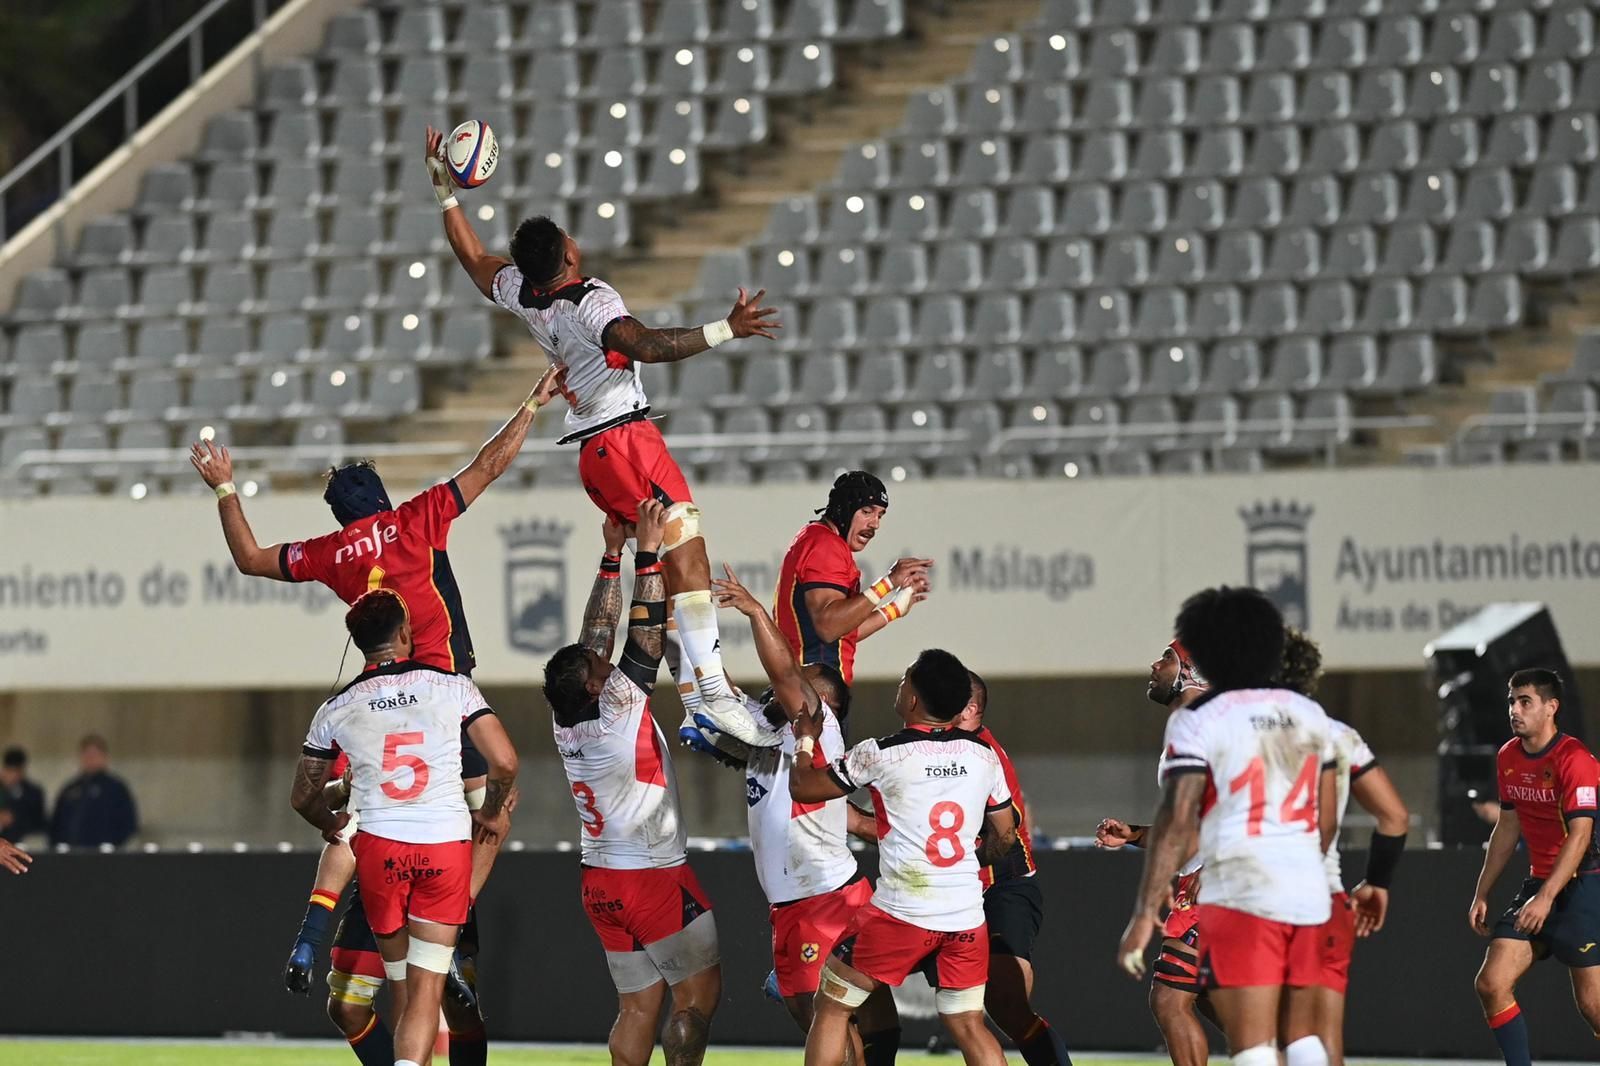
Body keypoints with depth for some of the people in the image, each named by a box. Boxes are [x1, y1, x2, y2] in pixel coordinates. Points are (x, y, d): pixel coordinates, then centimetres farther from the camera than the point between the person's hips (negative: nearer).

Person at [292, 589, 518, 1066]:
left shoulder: (336, 709, 6)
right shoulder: (453, 687, 0)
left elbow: (304, 796, 15)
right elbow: (504, 763, -6)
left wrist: (332, 825, 37)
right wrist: (492, 813, 14)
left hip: (378, 846, 1)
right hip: (447, 844, -1)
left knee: (402, 986, 16)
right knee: (426, 990, -3)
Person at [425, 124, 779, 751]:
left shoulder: (523, 295, 8)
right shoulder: (590, 301, -14)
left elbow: (473, 258, 27)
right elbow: (646, 345, -30)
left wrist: (445, 193, 35)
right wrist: (727, 330, -33)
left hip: (591, 456, 9)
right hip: (626, 439, -9)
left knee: (666, 572, 10)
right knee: (689, 557, -16)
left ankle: (692, 701, 5)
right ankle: (710, 690, -27)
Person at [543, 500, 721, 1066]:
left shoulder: (566, 723, 0)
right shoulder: (619, 716, -18)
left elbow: (598, 635, 7)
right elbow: (647, 636, -18)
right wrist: (648, 553, -15)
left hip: (602, 884, 7)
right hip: (655, 878, -7)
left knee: (639, 1005, 10)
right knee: (699, 992, 0)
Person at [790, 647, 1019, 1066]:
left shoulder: (881, 754, -7)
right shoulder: (984, 757, 6)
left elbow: (802, 787, 4)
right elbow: (1004, 836, 16)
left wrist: (805, 740, 23)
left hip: (901, 913, -4)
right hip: (965, 915, 4)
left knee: (832, 1008, 10)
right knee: (968, 1026, 11)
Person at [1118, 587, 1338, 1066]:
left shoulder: (1198, 721, -5)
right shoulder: (1310, 716, 13)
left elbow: (1176, 823, -14)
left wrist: (1145, 914, -14)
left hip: (1240, 897, -6)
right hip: (1308, 896, 6)